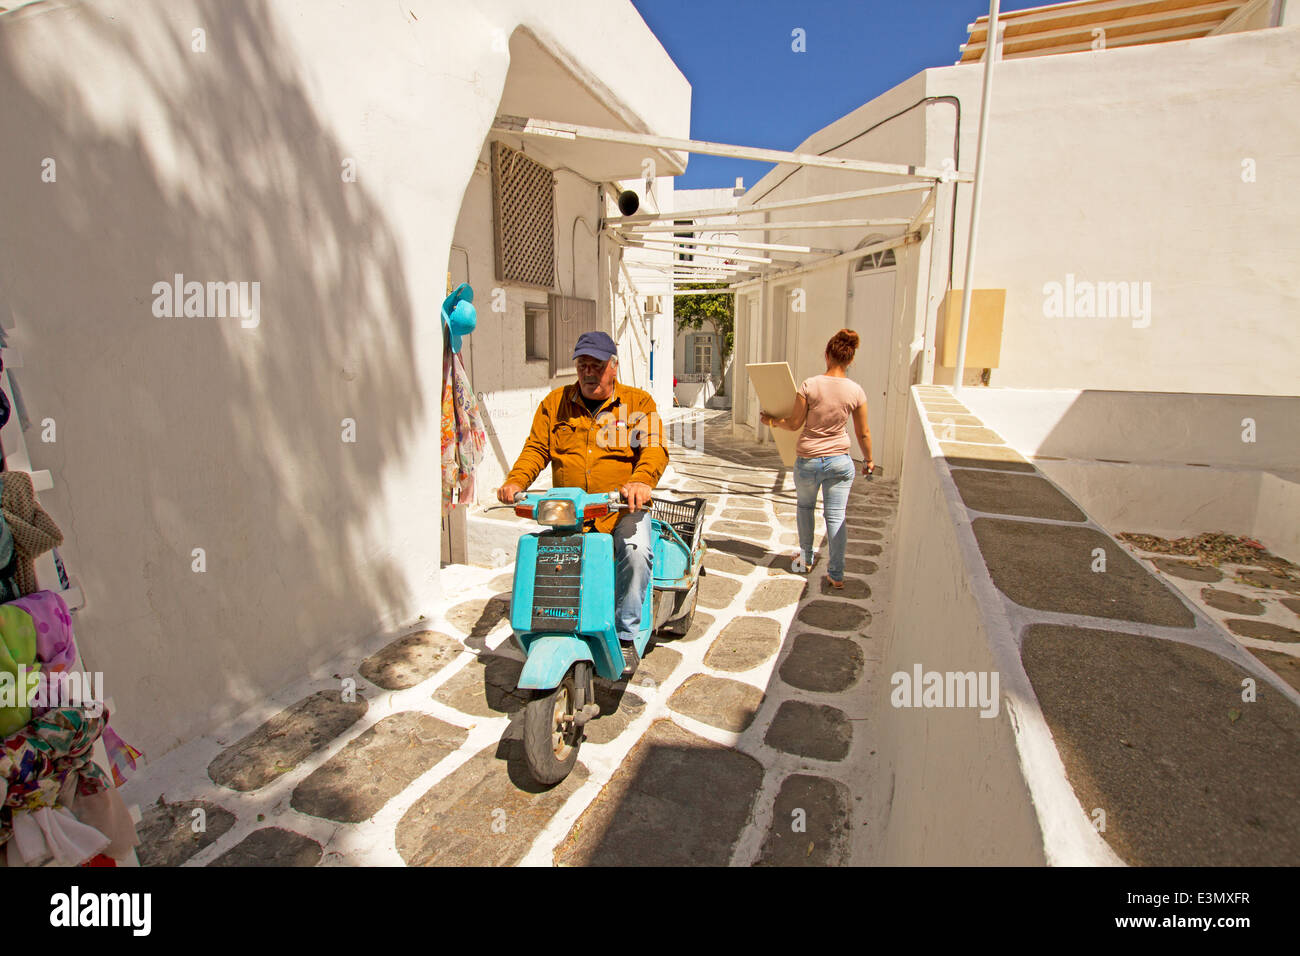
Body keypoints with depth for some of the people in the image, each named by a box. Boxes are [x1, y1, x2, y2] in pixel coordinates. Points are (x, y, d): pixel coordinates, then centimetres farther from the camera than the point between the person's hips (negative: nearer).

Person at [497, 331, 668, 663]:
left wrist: (641, 480, -29)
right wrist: (515, 481, -11)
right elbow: (535, 449, 9)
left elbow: (654, 447, -8)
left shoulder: (638, 402, 6)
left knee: (636, 550, -30)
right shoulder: (555, 402, 14)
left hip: (622, 507, -2)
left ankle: (625, 635, -9)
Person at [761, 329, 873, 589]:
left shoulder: (810, 386, -13)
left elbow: (794, 424, -6)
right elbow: (863, 433, 2)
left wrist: (772, 421, 13)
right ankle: (836, 574, 11)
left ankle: (805, 559, 35)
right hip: (840, 461, 1)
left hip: (807, 460, -1)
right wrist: (868, 460, 18)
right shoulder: (856, 391, -7)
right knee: (836, 516, 8)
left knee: (805, 506, 23)